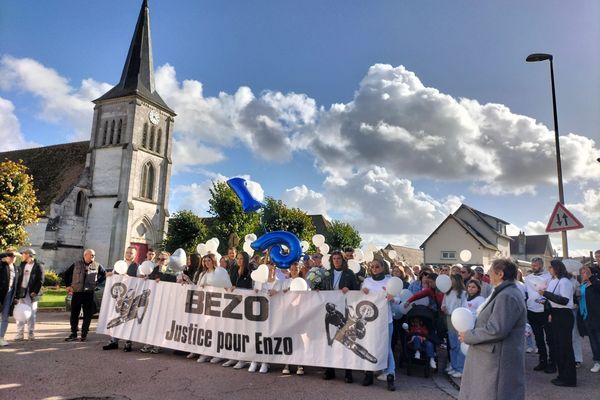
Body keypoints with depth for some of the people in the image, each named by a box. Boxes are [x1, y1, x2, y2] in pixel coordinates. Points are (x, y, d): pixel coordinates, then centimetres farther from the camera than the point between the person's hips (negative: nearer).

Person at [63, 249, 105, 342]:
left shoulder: (97, 266, 2)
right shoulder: (76, 264, 3)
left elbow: (104, 275, 12)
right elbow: (65, 274, 12)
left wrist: (97, 283, 3)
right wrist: (68, 285, 6)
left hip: (89, 293, 0)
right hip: (76, 293, 0)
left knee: (87, 315, 2)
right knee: (74, 314, 6)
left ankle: (84, 334, 13)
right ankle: (73, 334, 17)